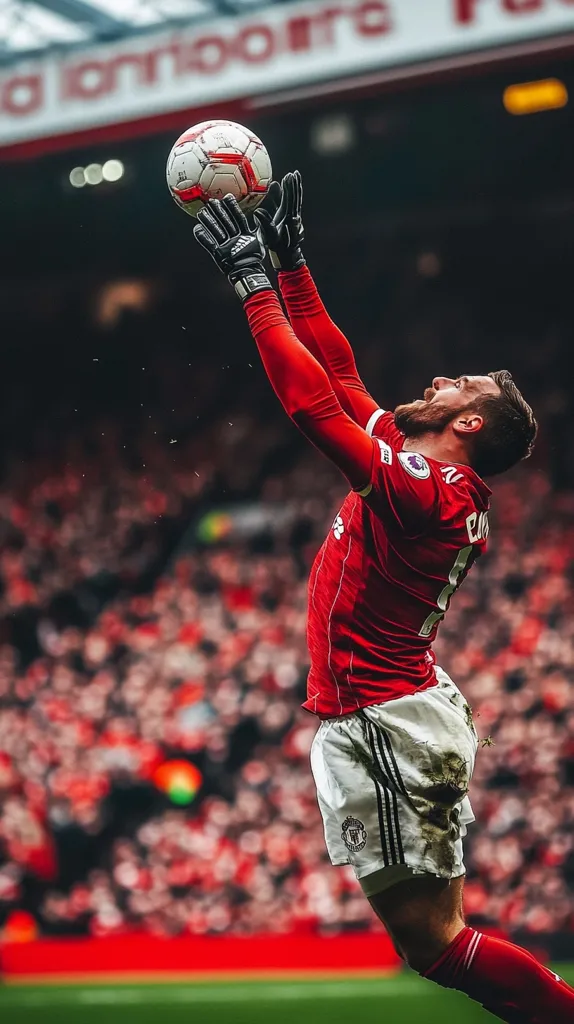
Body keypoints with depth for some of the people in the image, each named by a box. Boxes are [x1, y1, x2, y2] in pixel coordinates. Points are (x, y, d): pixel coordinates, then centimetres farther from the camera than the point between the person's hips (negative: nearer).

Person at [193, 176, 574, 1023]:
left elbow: (312, 400, -23)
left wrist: (251, 281, -16)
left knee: (432, 943, -7)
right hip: (402, 711, 10)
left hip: (381, 722, -10)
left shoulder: (422, 487, -17)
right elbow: (339, 374, 17)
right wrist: (289, 259, 17)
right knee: (432, 937, 13)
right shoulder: (430, 479, 10)